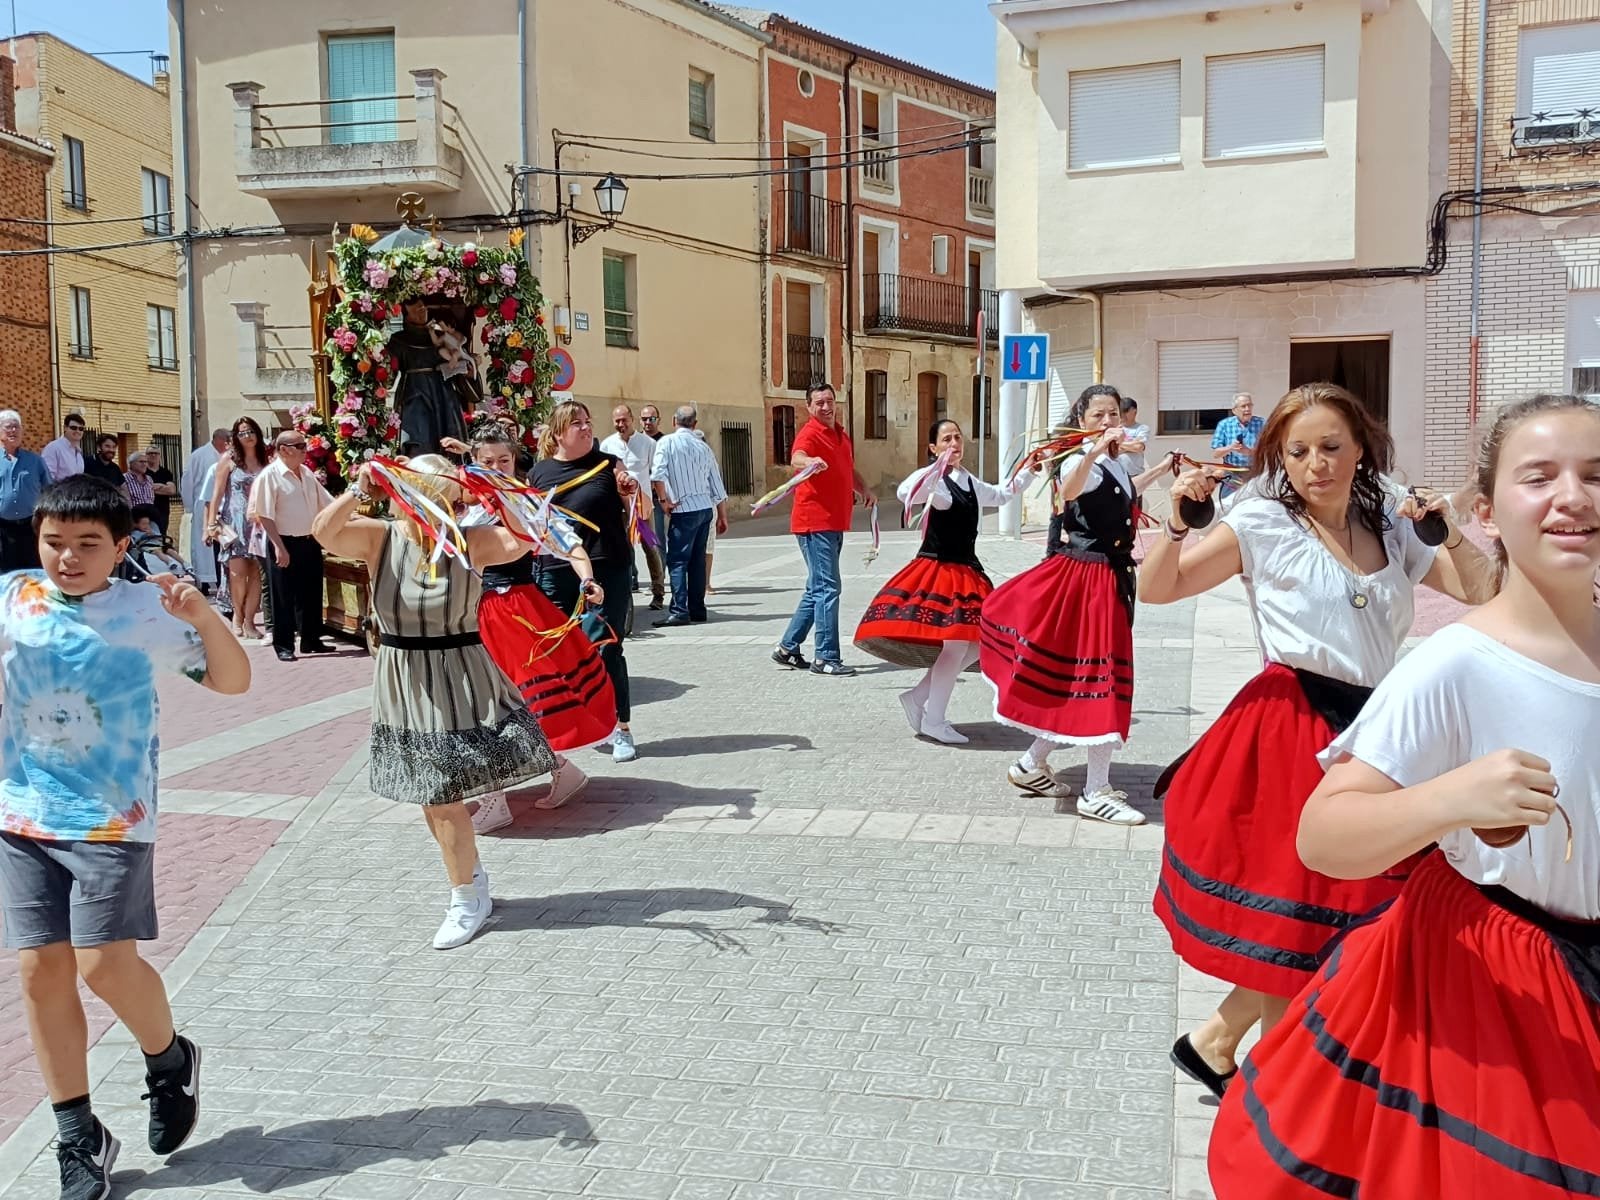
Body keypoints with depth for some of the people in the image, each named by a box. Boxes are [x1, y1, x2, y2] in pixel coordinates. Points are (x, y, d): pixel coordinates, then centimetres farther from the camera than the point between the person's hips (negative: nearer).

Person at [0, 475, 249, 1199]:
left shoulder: (148, 609, -6)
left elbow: (233, 681, -4)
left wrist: (203, 616, -22)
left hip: (112, 819, -3)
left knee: (105, 965, -8)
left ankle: (170, 1060, 24)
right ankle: (78, 1139, 19)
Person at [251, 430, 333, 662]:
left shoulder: (307, 473, 10)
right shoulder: (270, 476, -12)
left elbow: (326, 503, 18)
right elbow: (264, 516, -15)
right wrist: (279, 547, -19)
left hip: (310, 542, 7)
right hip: (285, 544, -7)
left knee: (312, 594, 13)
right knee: (284, 597, 1)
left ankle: (311, 640, 24)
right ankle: (283, 646, 10)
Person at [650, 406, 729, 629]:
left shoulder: (667, 442, -4)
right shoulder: (703, 446, 12)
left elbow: (657, 475, -19)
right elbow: (717, 486, 14)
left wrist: (663, 499, -4)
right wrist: (722, 516, 20)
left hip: (684, 510, -6)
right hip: (706, 508, 6)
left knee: (677, 561, -5)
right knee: (698, 560, 11)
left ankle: (680, 611, -12)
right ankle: (697, 610, 14)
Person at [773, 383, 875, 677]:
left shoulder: (841, 434, 16)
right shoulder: (810, 433, -12)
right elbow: (796, 459, -35)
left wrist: (864, 489, 20)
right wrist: (810, 461, -56)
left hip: (835, 524, 10)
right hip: (814, 522, -9)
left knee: (817, 589, 15)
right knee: (828, 588, -11)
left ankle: (787, 648, 25)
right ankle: (826, 658, -7)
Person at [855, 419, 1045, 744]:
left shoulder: (972, 484, 15)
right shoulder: (935, 479, -9)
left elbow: (1001, 495, 37)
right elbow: (905, 493, -32)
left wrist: (1028, 471, 35)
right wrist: (940, 466, -33)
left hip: (966, 571, 9)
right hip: (938, 569, -8)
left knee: (977, 644, 6)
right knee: (956, 644, -15)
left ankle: (918, 697, 16)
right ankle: (933, 721, 0)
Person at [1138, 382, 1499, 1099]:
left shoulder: (1392, 527, 9)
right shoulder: (1264, 525, -4)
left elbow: (1481, 593, 14)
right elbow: (1154, 589, -5)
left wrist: (1451, 534, -2)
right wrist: (1178, 524, -21)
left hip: (1371, 732, 6)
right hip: (1289, 729, -6)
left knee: (1340, 912, 9)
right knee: (1296, 913, -1)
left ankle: (1216, 1039, 24)